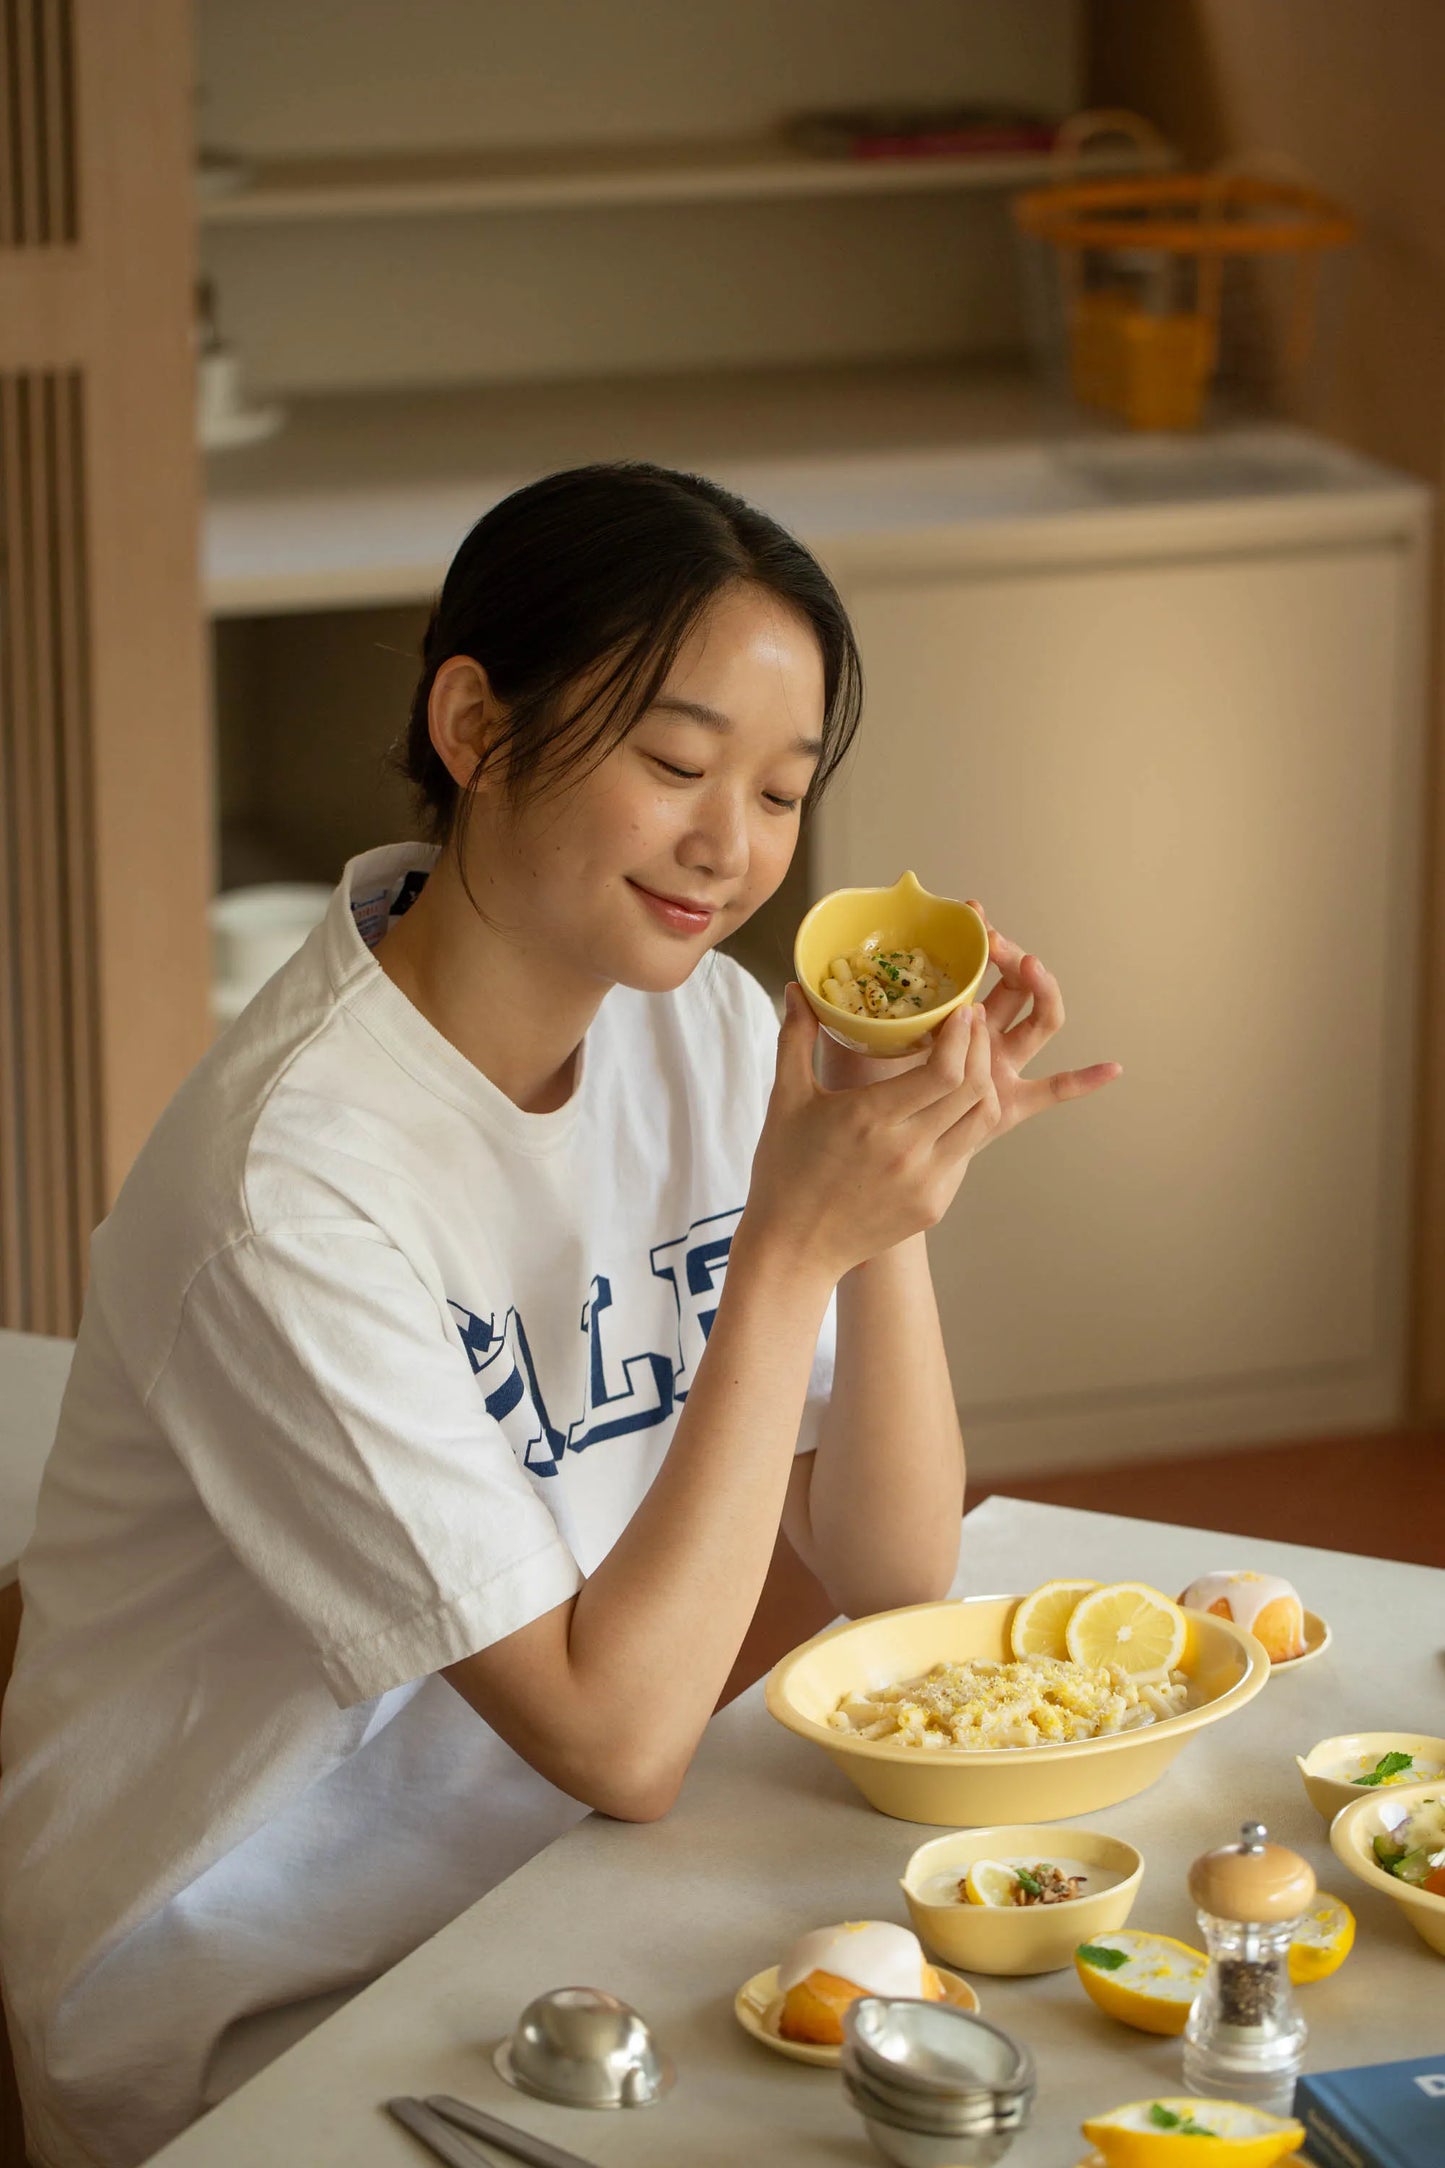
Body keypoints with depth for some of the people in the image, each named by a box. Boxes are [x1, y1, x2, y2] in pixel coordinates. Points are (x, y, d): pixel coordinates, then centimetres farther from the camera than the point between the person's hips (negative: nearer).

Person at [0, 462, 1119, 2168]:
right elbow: (618, 1739, -22)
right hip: (261, 2020, -7)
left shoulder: (705, 1030, -2)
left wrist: (893, 1205, -15)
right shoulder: (295, 1185, -24)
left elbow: (891, 1576, 0)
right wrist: (791, 1249, -25)